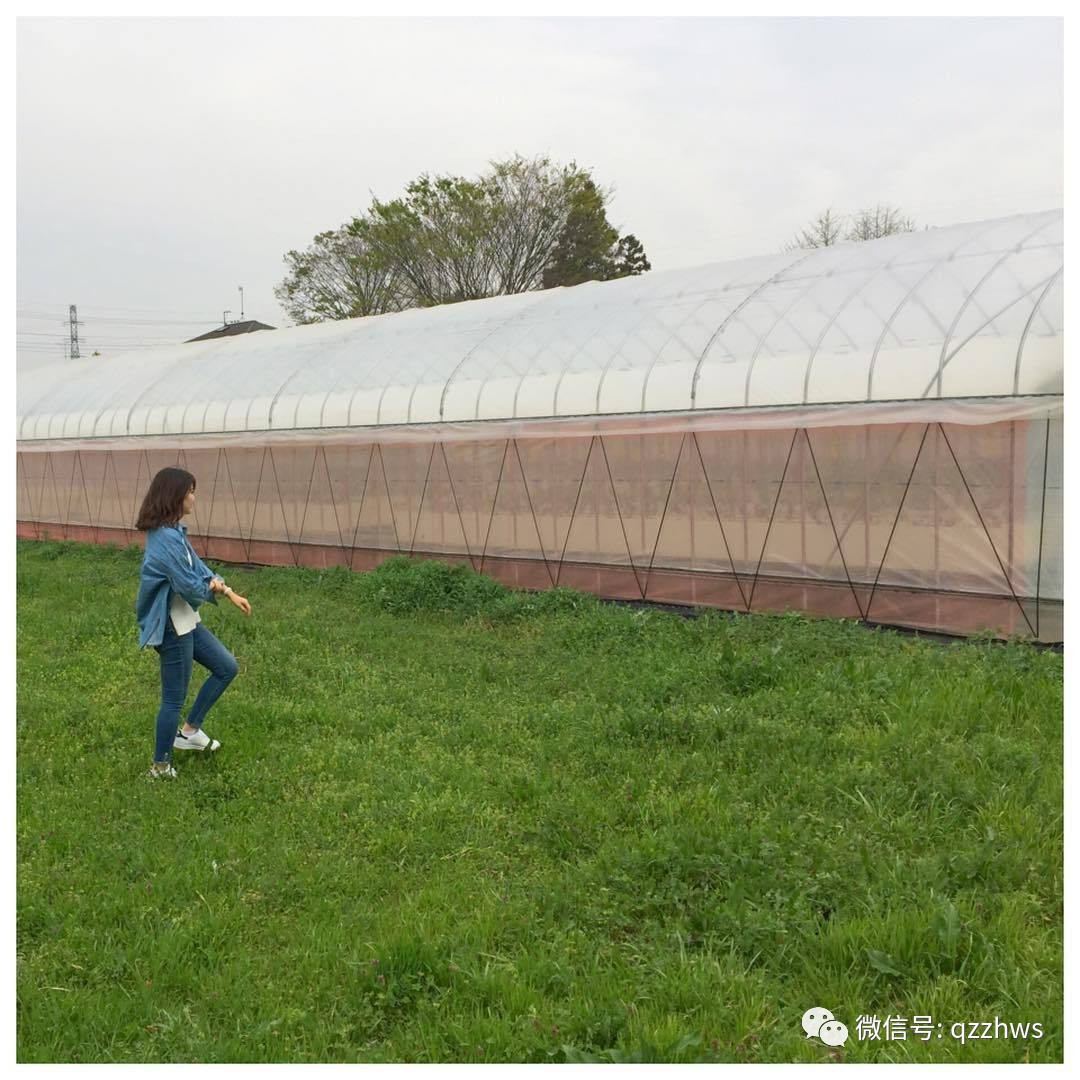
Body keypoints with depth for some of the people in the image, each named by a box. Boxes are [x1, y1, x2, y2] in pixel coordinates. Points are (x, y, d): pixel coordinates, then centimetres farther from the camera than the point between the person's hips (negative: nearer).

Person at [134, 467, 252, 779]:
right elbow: (191, 587, -23)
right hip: (171, 627, -10)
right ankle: (161, 766, 20)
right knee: (174, 699, 4)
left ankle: (189, 730, 26)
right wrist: (215, 585, -1)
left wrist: (230, 594, 4)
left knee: (227, 667, 17)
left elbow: (198, 567, 12)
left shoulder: (172, 531, 6)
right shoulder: (166, 540, -26)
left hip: (185, 621, 10)